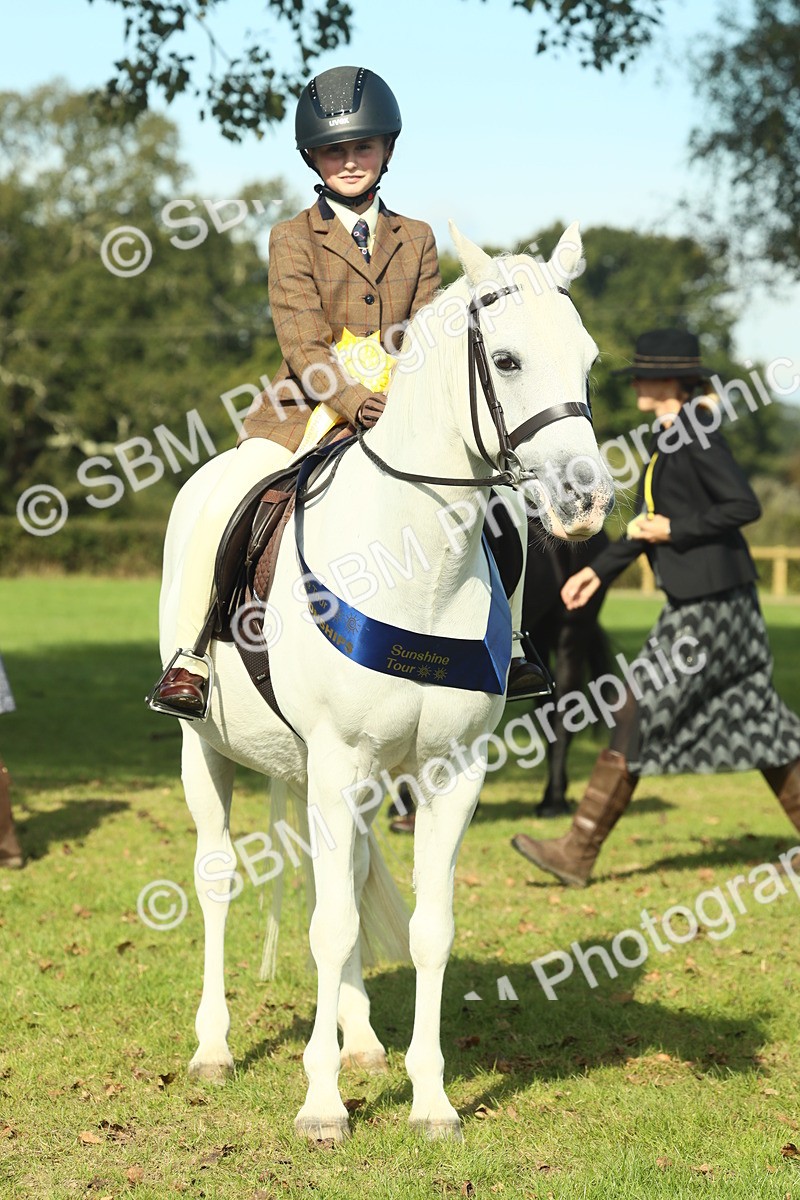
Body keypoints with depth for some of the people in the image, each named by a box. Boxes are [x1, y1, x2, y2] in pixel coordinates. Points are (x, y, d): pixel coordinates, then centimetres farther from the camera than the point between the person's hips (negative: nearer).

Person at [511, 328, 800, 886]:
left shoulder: (698, 435, -15)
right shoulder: (669, 437, 15)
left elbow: (745, 505, -21)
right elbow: (654, 518, 23)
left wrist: (674, 531, -16)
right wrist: (601, 570, 19)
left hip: (712, 604, -10)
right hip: (696, 602, 10)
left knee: (641, 711, -7)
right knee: (753, 719, 12)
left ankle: (579, 853, -4)